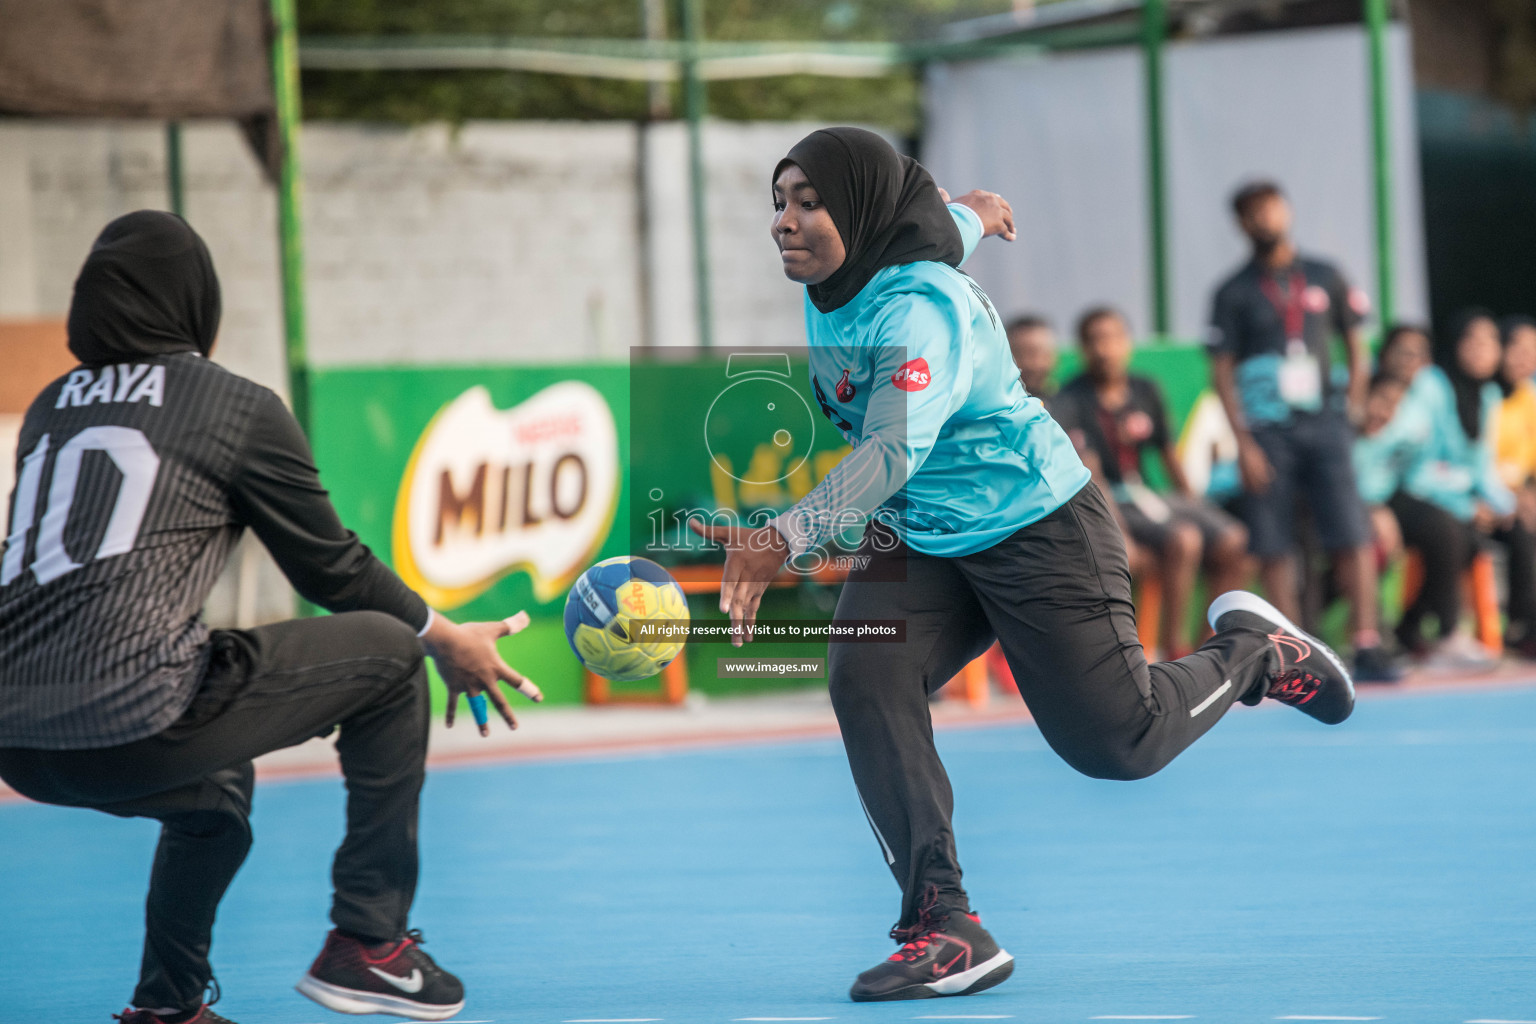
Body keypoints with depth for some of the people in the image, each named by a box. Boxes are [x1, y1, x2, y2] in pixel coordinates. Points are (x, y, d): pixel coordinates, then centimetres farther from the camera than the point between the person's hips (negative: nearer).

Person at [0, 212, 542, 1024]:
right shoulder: (239, 408, 4)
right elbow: (330, 568, 11)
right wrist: (445, 640, 27)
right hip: (136, 721, -7)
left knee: (215, 790, 37)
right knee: (388, 654, 11)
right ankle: (367, 941, 12)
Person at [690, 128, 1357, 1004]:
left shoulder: (920, 311, -30)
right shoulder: (835, 281, -3)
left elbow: (894, 452, -45)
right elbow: (941, 221, 19)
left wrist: (783, 540, -59)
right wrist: (974, 210, 44)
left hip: (1040, 533, -8)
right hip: (918, 543, 8)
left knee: (1117, 742, -1)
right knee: (866, 681, -19)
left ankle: (1252, 652, 32)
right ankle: (946, 931, -22)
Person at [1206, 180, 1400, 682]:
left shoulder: (1324, 278, 10)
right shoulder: (1235, 293, 3)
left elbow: (1354, 340, 17)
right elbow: (1222, 372, 0)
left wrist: (1355, 392, 2)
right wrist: (1244, 443, -8)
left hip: (1323, 425, 1)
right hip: (1267, 431, -1)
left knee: (1352, 534, -9)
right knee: (1275, 546, -2)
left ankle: (1367, 646, -9)